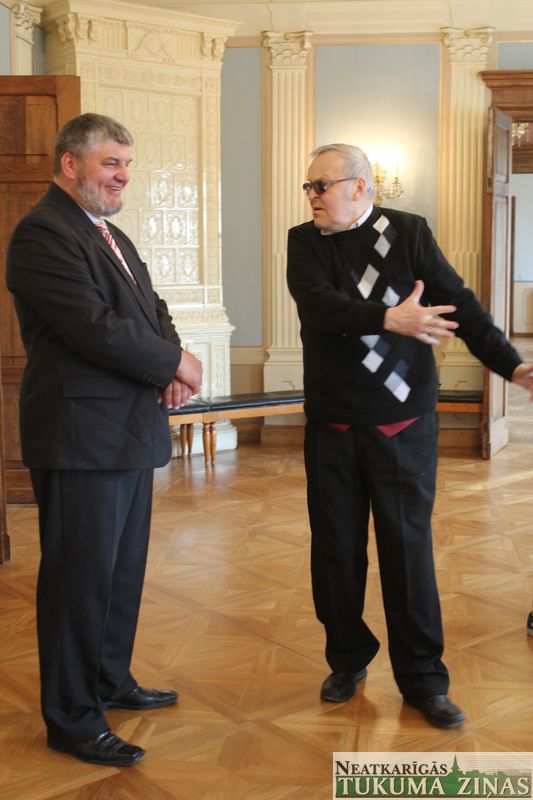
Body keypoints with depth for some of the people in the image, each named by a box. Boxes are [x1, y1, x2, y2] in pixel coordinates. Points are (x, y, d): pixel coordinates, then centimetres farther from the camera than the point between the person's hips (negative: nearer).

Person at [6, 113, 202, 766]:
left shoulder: (112, 237, 18)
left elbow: (152, 312, 17)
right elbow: (97, 326, -23)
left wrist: (170, 366, -4)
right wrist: (176, 364, -11)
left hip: (130, 434, 9)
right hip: (82, 440, -9)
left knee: (124, 572, 18)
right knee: (80, 580, 1)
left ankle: (110, 682, 36)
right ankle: (72, 720, 16)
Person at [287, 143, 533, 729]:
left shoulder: (409, 233, 0)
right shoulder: (304, 242, 2)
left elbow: (458, 303, -7)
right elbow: (319, 302, -17)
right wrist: (390, 318, -31)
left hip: (403, 422, -2)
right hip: (331, 424, 2)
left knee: (408, 546, 2)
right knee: (336, 546, 9)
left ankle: (423, 679, 15)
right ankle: (348, 659, 29)